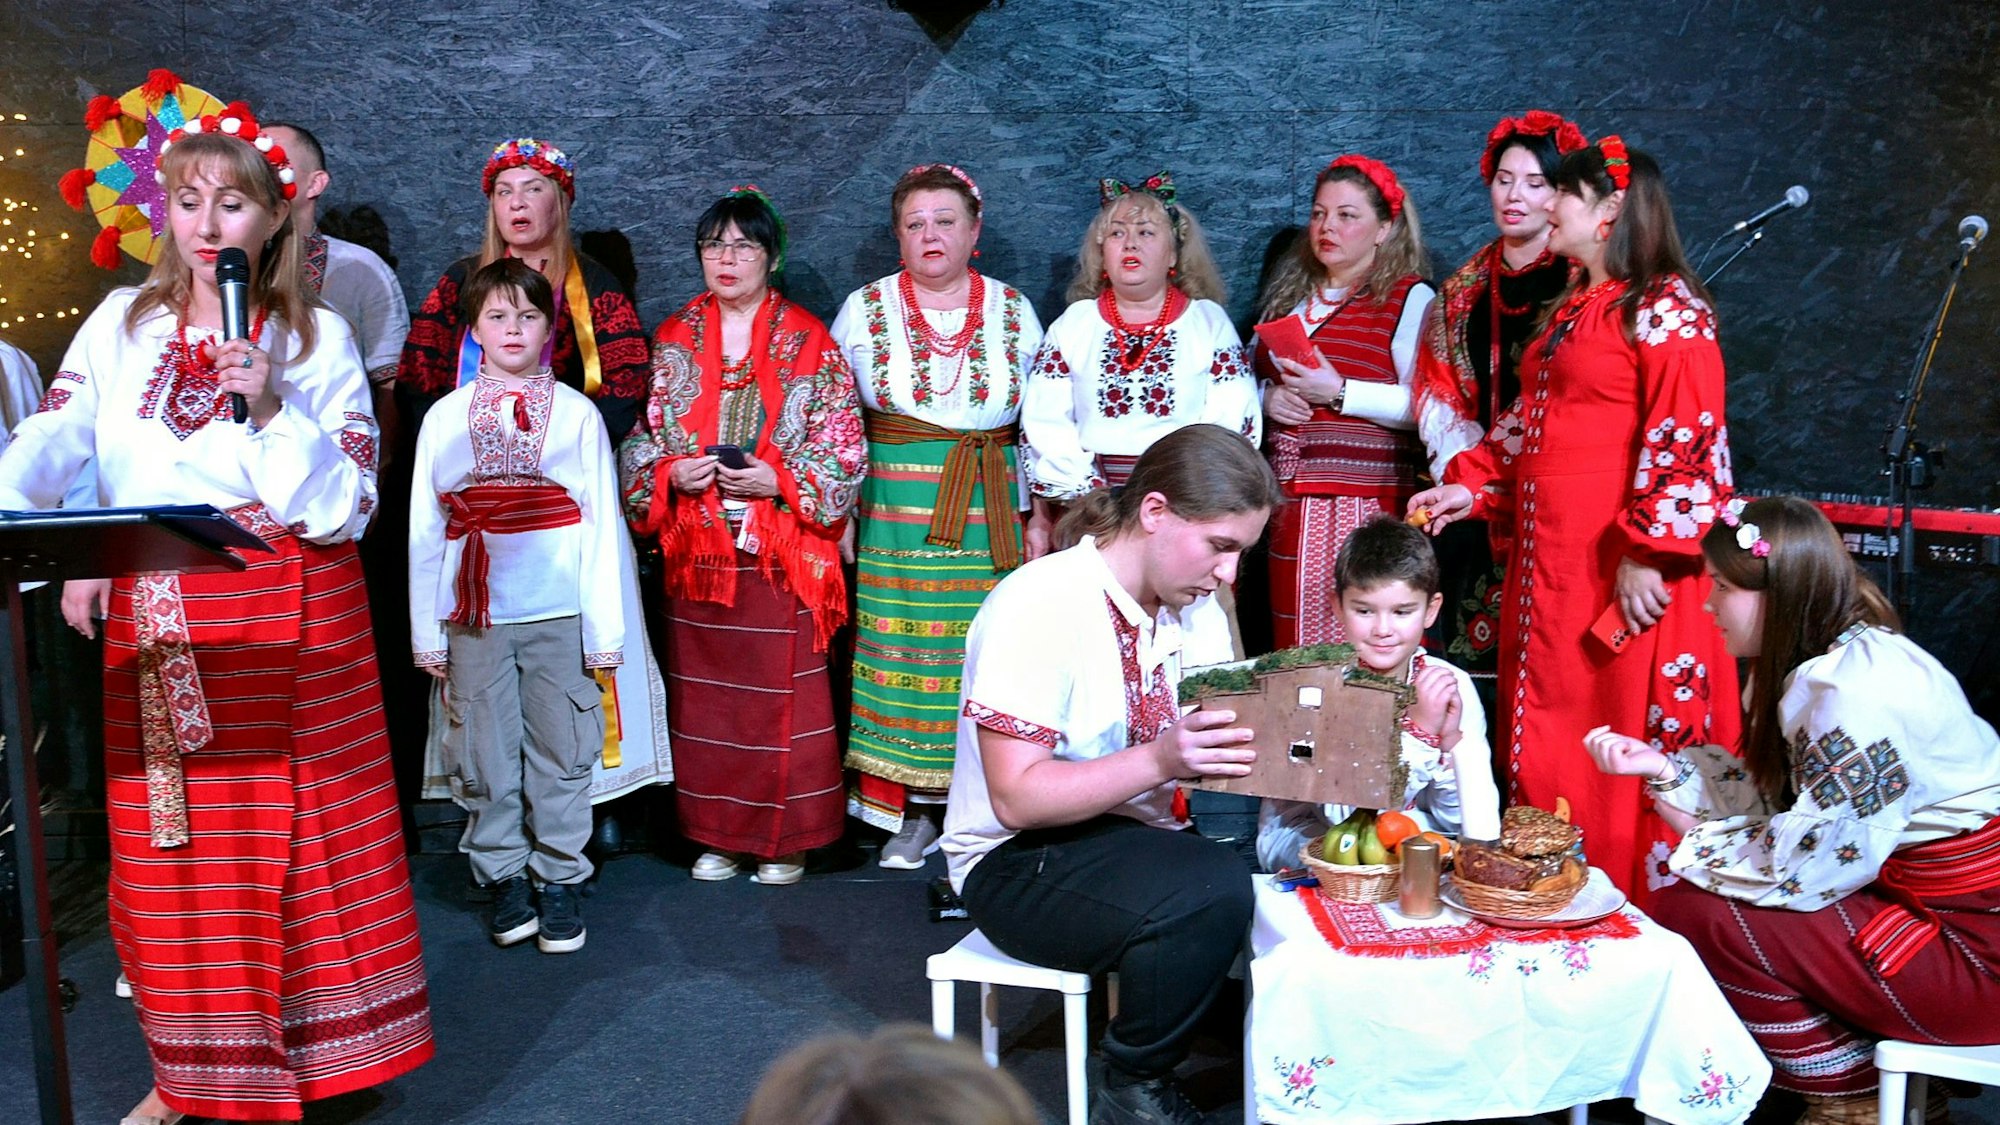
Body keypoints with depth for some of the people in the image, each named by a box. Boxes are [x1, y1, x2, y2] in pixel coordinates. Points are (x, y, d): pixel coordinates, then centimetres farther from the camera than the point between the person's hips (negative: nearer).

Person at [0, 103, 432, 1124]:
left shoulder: (319, 338, 2)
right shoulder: (123, 323, 8)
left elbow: (348, 503, -5)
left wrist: (274, 413, -18)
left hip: (294, 621, -2)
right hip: (153, 626, 2)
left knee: (303, 839, 2)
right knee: (172, 851, 7)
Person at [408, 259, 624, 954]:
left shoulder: (578, 414, 3)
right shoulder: (445, 418, 7)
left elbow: (602, 524, 1)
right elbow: (424, 530, 7)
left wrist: (604, 630, -2)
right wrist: (427, 632, 3)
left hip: (558, 612, -1)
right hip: (474, 616, 1)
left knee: (560, 752, 5)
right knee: (485, 754, 7)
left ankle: (559, 879, 18)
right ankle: (504, 878, 22)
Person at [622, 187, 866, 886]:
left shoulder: (810, 343, 0)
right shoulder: (674, 341, 10)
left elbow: (844, 448, -2)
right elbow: (642, 440, 11)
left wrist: (779, 479, -16)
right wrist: (671, 474, -9)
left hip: (782, 547, -3)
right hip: (698, 548, 3)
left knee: (784, 690, 0)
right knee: (705, 693, 7)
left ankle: (787, 837, 14)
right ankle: (717, 833, 21)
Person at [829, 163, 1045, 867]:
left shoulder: (1013, 311, 9)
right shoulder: (864, 309, 6)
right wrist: (839, 515, 2)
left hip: (993, 513, 1)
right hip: (896, 510, 0)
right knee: (901, 648, -3)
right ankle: (913, 809, 9)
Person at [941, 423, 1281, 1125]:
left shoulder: (1186, 607, 5)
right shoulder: (1040, 606, -20)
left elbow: (1194, 750, 6)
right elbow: (1017, 798, -23)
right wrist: (1160, 760, -34)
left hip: (1140, 833, 7)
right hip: (1021, 862, -7)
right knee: (1211, 892, -30)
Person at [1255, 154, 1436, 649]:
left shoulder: (1409, 298, -1)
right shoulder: (1288, 295, 19)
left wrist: (1339, 394, -18)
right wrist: (1268, 397, 1)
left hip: (1365, 505, -6)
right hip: (1288, 506, 6)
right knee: (1293, 647, 7)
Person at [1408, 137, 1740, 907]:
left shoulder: (1664, 310, -8)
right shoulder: (1572, 311, 18)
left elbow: (1687, 439, -16)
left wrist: (1648, 553, -20)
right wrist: (1472, 486, 10)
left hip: (1623, 575, -9)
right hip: (1549, 567, 9)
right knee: (1546, 746, 12)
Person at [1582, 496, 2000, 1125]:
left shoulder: (1858, 692, -25)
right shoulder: (1824, 665, 4)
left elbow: (1798, 870, -22)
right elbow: (1780, 805, 7)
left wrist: (1693, 843, -6)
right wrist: (1663, 768, 0)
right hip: (1911, 897, 10)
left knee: (1694, 915, -14)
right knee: (1679, 903, 6)